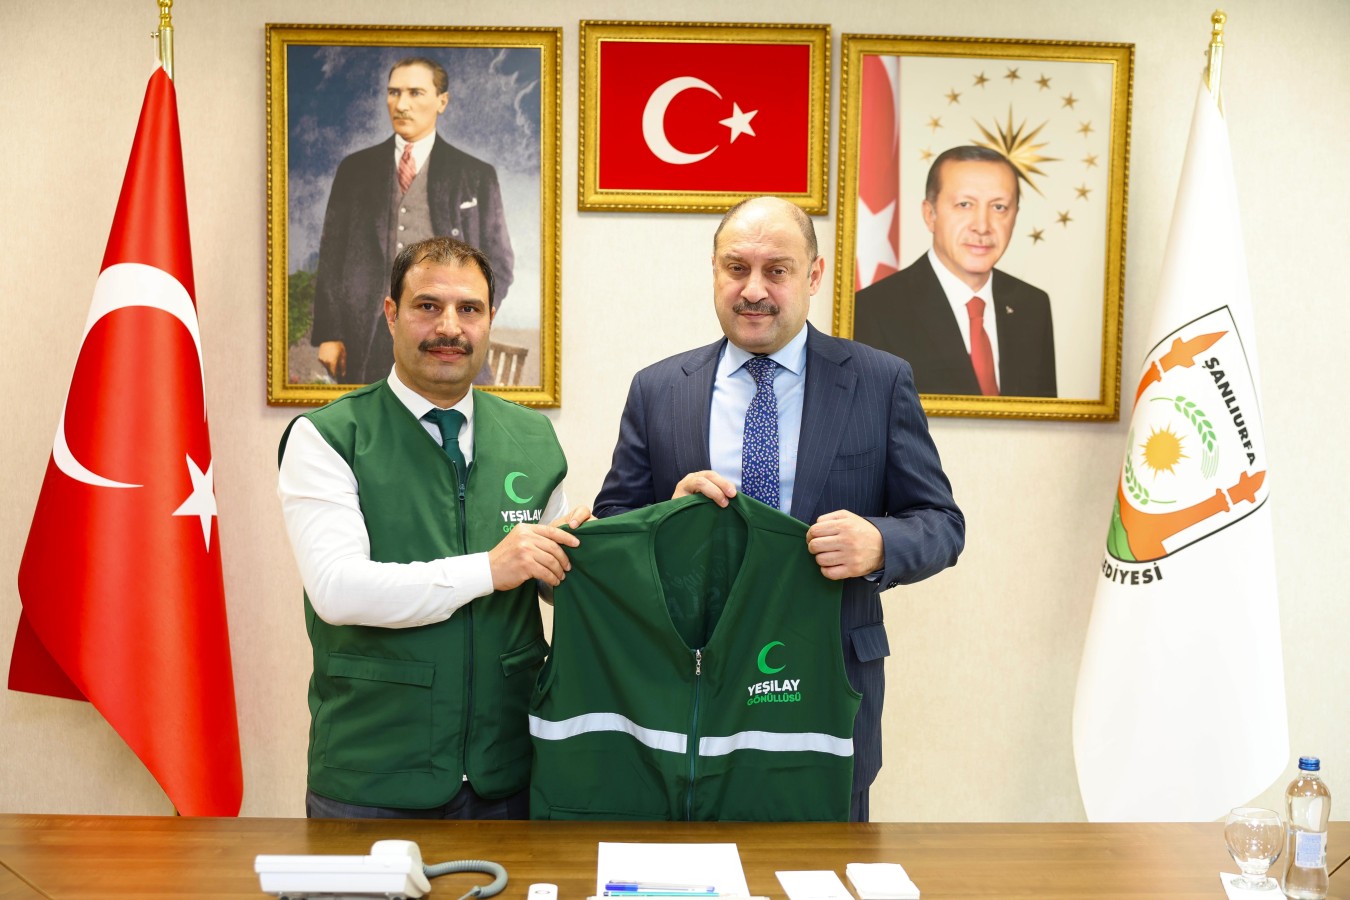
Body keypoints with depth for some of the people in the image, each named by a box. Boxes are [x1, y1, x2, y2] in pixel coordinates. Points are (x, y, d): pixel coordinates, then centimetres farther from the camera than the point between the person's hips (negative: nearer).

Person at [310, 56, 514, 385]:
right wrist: (329, 334, 0)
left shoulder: (476, 176, 7)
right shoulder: (355, 169, 12)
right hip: (367, 339, 1)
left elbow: (497, 264, 6)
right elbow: (331, 257, 10)